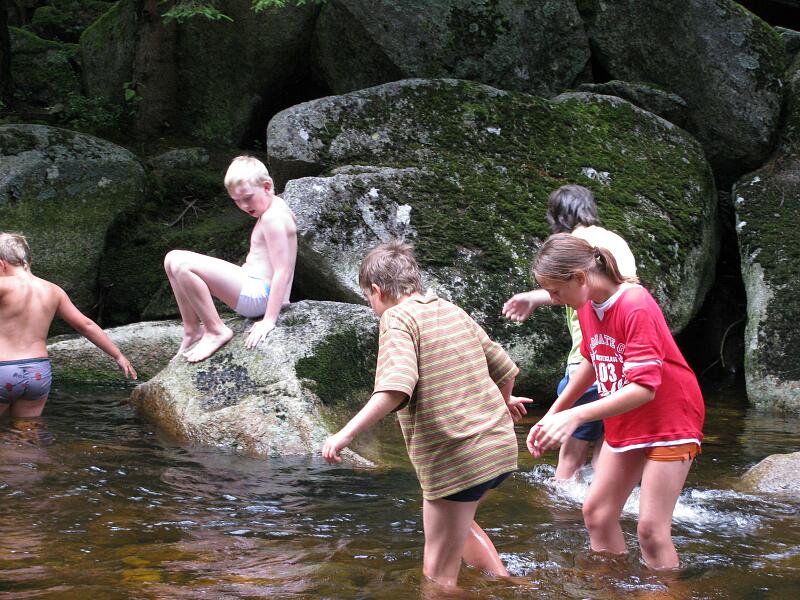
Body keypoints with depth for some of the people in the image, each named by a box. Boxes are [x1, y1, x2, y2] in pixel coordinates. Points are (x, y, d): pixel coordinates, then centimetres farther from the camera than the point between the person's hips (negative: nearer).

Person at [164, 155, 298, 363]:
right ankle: (192, 332, 9)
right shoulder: (271, 211, 15)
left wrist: (269, 320, -26)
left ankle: (216, 331, -14)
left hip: (259, 295, -11)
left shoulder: (273, 217, -16)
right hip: (253, 285, 11)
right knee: (172, 260, 13)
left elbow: (282, 271, -22)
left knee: (182, 264, -24)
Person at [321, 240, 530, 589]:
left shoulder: (398, 318, -9)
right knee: (459, 521, 34)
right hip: (500, 445, 8)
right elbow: (504, 369, 20)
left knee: (438, 575, 2)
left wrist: (346, 434, -28)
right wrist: (504, 401, 41)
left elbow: (396, 388, -26)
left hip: (456, 461, -8)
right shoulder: (452, 311, 13)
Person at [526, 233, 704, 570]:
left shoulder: (636, 307, -26)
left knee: (651, 529, -9)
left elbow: (644, 387, -32)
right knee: (596, 513, 6)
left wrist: (575, 416, -39)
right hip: (624, 424, 8)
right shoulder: (587, 306, -3)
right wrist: (552, 414, 7)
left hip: (669, 421, -8)